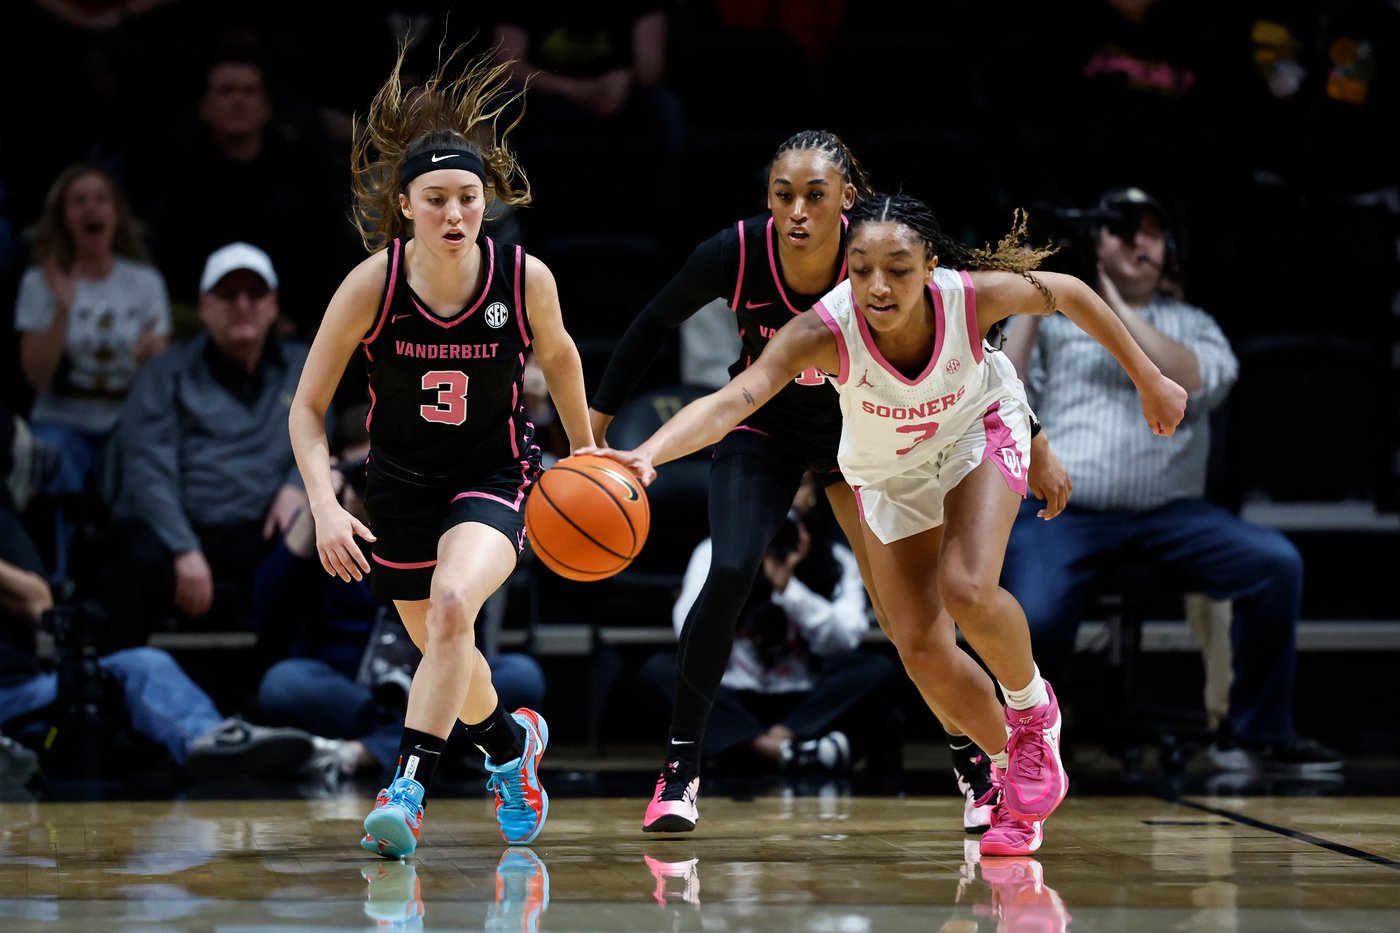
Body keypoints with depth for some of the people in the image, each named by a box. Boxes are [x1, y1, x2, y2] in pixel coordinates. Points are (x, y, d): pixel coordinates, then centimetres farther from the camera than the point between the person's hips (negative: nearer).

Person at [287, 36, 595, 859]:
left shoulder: (526, 279, -18)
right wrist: (325, 505, -24)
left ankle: (408, 789, -27)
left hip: (496, 475, -2)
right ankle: (513, 741, 50)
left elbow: (558, 356, 6)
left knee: (453, 605, -31)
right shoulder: (373, 284, -19)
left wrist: (587, 456, 13)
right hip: (402, 481, 2)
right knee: (443, 649, 17)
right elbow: (308, 406, -11)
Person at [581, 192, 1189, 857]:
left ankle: (1033, 709, 6)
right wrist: (647, 454, -71)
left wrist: (1149, 380, -3)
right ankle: (1012, 768, 26)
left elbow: (1069, 293, -14)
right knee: (924, 654, -1)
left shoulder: (972, 297, -35)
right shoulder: (825, 330, -39)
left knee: (967, 592, -25)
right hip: (889, 472, 1)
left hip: (978, 430, -1)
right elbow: (732, 399, -53)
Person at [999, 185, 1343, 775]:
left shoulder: (1190, 323, 18)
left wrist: (1119, 312, -6)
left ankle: (1255, 736, -7)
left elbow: (1201, 382, -5)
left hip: (1168, 512, 2)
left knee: (1277, 563, -22)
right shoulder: (1053, 320, 15)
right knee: (1035, 619, -32)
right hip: (1061, 511, -2)